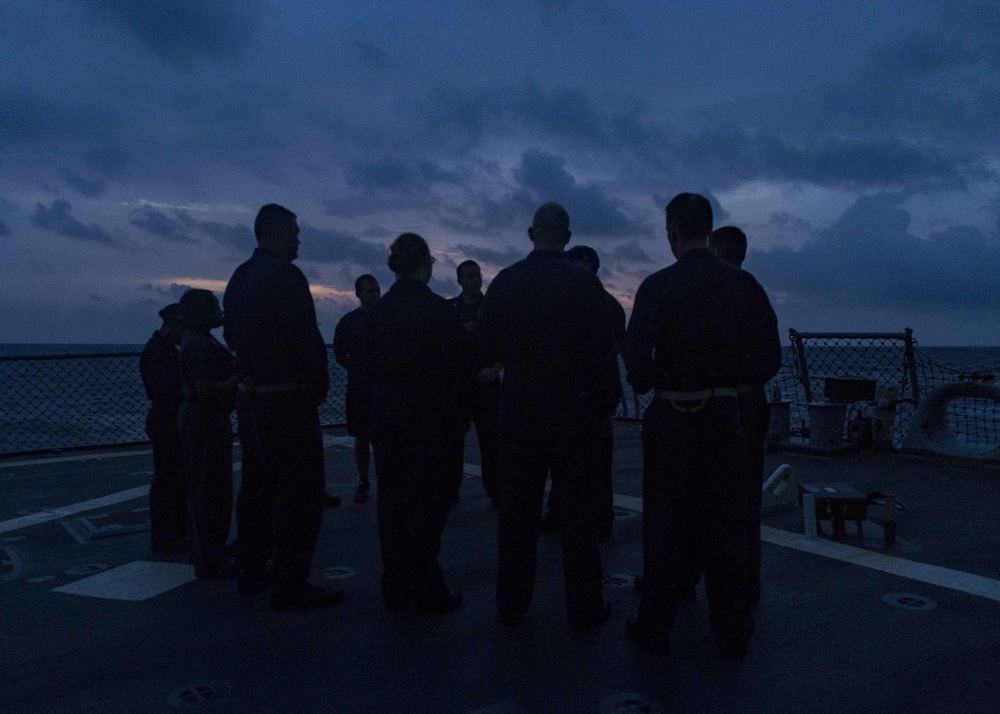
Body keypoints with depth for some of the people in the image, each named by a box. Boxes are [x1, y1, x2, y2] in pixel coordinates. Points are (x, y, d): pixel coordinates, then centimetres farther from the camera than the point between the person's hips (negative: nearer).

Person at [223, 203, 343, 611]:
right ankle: (290, 585, 0)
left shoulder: (239, 278, 12)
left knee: (258, 485, 17)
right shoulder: (286, 276, -16)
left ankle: (253, 573, 26)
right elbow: (307, 338, -20)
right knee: (299, 490, -3)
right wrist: (320, 386, -6)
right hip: (287, 398, -9)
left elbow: (232, 335, 18)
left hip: (249, 396, 9)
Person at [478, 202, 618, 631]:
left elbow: (487, 349, 3)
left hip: (518, 411, 2)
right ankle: (584, 608, 16)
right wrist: (604, 404, 3)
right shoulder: (585, 284, -9)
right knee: (579, 514, 8)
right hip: (575, 414, -2)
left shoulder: (504, 282, -2)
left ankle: (511, 606, 21)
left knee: (517, 514, 12)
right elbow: (603, 352, -8)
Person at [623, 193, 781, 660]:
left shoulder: (658, 286, -10)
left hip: (670, 417, -3)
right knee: (725, 525, 12)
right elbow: (769, 358, -1)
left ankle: (655, 627, 21)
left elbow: (637, 355, -17)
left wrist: (645, 384, 4)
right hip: (725, 414, 3)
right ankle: (732, 633, 22)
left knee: (664, 525, 9)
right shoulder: (743, 284, 0)